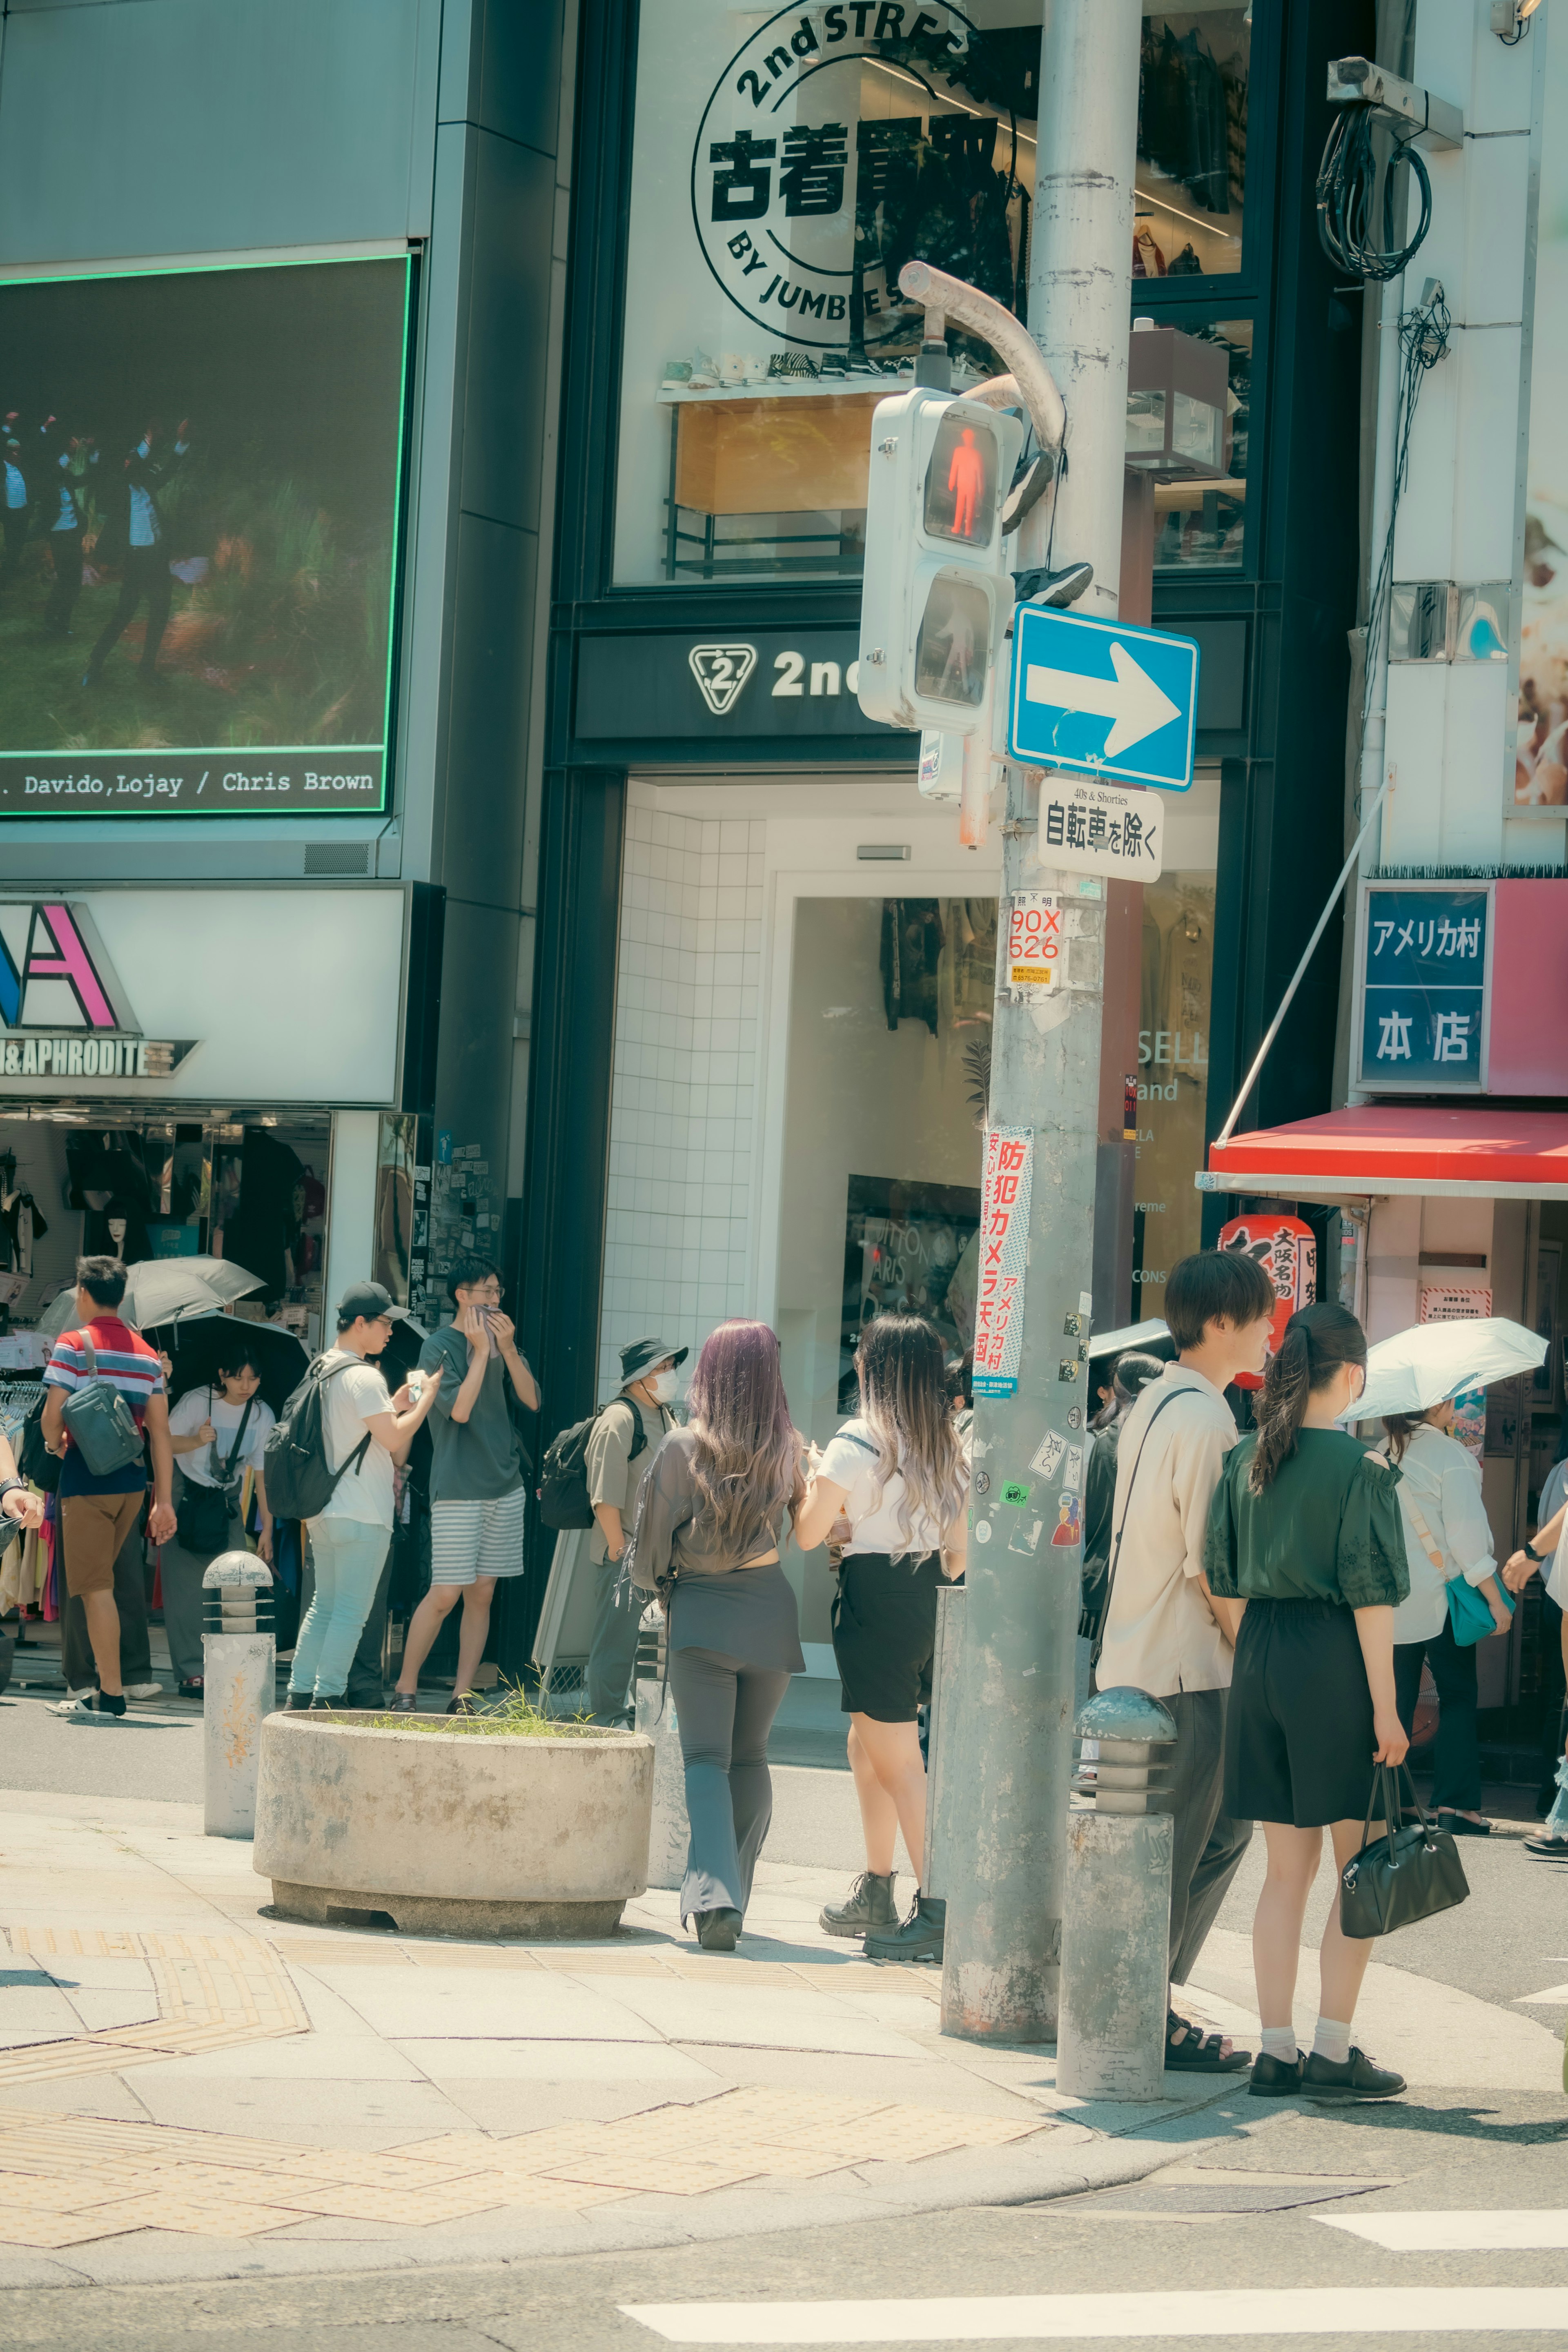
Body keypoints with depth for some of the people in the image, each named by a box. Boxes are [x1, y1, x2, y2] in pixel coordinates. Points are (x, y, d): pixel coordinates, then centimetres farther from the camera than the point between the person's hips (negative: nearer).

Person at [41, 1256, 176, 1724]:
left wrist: (55, 1444, 11)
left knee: (95, 1587, -4)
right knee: (97, 1584, 16)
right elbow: (160, 1433, 9)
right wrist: (163, 1501, 10)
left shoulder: (73, 1345, -6)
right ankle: (104, 1686, 16)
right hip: (133, 1482, 6)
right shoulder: (147, 1354, 11)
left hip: (87, 1479, -6)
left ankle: (111, 1696, -7)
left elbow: (52, 1417, -12)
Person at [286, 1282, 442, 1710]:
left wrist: (394, 1407, 19)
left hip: (323, 1511, 9)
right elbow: (394, 1439, -20)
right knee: (351, 1611, -5)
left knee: (324, 1606, 15)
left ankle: (300, 1693, 14)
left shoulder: (322, 1370, 13)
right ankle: (327, 1698, -7)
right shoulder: (364, 1377, -15)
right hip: (362, 1514, -9)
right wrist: (427, 1397, -8)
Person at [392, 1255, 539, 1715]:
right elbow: (459, 1409, -17)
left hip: (505, 1485, 6)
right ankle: (405, 1689, 3)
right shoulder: (439, 1347, -5)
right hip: (458, 1487, -6)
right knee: (446, 1594, -9)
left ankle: (462, 1697, 7)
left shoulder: (500, 1340, 11)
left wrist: (507, 1349, -8)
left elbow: (532, 1400, 3)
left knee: (482, 1594, 4)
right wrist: (482, 1351, -13)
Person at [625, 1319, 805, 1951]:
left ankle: (714, 1893, -23)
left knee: (707, 1759, -4)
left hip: (700, 1613, -2)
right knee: (751, 1758, 16)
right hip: (770, 1611, 2)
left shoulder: (683, 1447, -7)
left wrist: (658, 1582, 18)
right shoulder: (789, 1450, -1)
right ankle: (734, 1893, 19)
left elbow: (651, 1541, -1)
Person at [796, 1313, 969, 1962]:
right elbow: (959, 1549, 12)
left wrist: (816, 1478, 7)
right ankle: (875, 1893, 26)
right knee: (867, 1749, 21)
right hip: (931, 1603, 7)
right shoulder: (947, 1446, 9)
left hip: (875, 1599, -7)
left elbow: (807, 1534, -10)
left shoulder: (858, 1442, -11)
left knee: (899, 1763, -7)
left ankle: (938, 1909, -13)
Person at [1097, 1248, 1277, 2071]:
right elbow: (1212, 1564, -19)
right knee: (1173, 1850, -1)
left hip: (1138, 1655, 10)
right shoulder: (1204, 1418, -17)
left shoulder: (1155, 1402, 14)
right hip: (1183, 1670, -10)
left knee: (1222, 1824, 18)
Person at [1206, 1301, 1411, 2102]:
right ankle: (1333, 2051, 1)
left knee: (1288, 1868, 12)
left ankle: (1276, 2051, 11)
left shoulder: (1245, 1460, 7)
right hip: (1335, 1661, -6)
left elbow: (1224, 1583, 10)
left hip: (1260, 1660, 6)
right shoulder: (1362, 1466, -10)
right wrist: (1385, 1705, -11)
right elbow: (1370, 1592, -13)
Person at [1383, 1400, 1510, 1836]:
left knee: (1396, 1702, 10)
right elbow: (1466, 1534, -14)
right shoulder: (1447, 1454, -12)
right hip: (1439, 1599, -5)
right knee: (1458, 1699, 5)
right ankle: (1455, 1804, -2)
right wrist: (1495, 1600, -9)